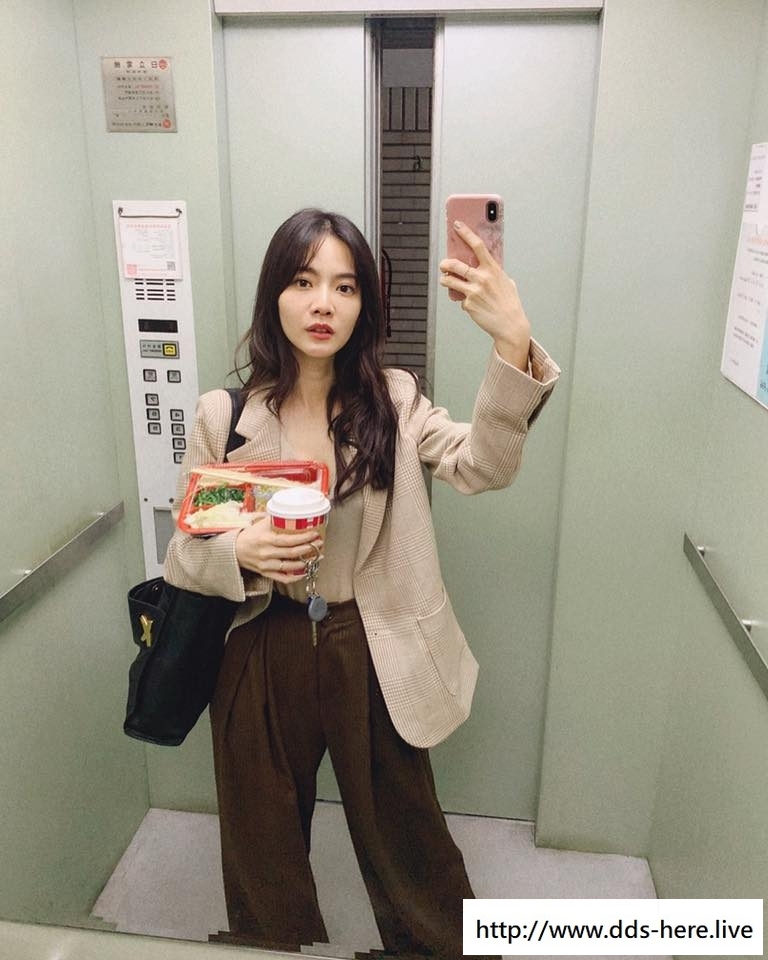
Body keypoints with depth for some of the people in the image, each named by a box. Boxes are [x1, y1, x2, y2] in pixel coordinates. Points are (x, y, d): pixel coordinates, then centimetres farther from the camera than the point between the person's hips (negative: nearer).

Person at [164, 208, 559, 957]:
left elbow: (481, 466, -25)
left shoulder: (392, 402, -7)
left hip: (373, 659, 0)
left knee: (407, 843, 20)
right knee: (265, 853, 24)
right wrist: (241, 553, -25)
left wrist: (513, 345, -40)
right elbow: (182, 555, -2)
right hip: (262, 661, 1)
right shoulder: (222, 416, -8)